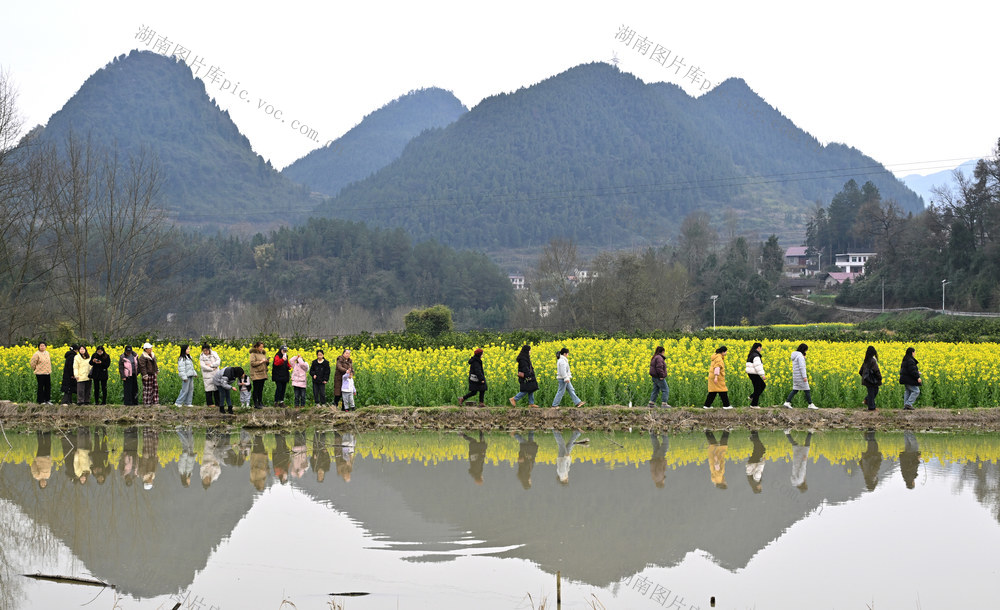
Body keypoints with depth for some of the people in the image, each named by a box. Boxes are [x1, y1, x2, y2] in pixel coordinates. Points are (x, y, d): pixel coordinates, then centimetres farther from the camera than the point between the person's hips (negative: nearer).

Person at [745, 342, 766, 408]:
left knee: (763, 385, 17)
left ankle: (752, 397, 15)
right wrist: (762, 375, -22)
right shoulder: (756, 355, -18)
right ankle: (754, 405, 5)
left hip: (751, 373, 10)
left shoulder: (751, 355, 13)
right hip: (754, 374, -10)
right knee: (757, 389, -1)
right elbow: (758, 366, -24)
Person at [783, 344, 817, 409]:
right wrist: (804, 377, -24)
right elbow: (801, 367, -22)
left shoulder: (795, 356, 14)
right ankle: (810, 404, 6)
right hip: (801, 376, -9)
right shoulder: (800, 356, -16)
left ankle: (787, 402, 0)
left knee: (795, 390, 9)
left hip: (796, 376, 9)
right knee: (807, 390, 0)